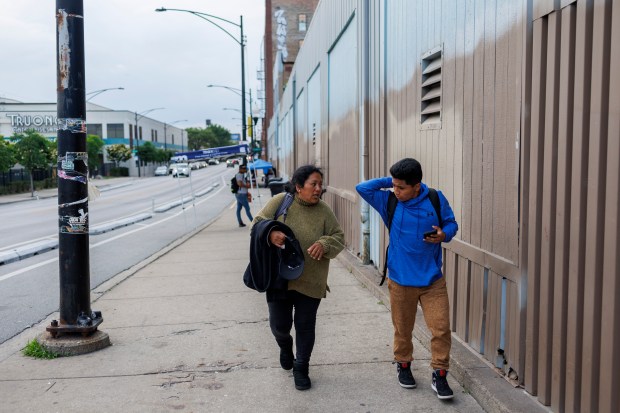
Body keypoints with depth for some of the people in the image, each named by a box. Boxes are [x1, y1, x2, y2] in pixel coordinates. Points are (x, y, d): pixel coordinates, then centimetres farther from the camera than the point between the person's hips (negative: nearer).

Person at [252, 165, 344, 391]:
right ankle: (285, 346, 46)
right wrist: (270, 234, -25)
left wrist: (325, 244, -24)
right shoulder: (280, 201, -8)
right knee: (279, 325, 9)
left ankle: (301, 369, 31)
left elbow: (339, 237, -1)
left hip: (310, 281, 1)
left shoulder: (324, 211, -5)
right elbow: (258, 224, -3)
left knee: (305, 327, 9)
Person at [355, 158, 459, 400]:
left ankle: (439, 375, 14)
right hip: (401, 280, 0)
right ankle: (403, 366, 37)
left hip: (433, 280, 0)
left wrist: (444, 234, -16)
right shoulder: (389, 202, -5)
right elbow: (363, 188, -13)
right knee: (403, 329, 15)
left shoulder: (436, 199, -5)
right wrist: (390, 181, -10)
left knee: (441, 328, -2)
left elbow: (451, 223, 6)